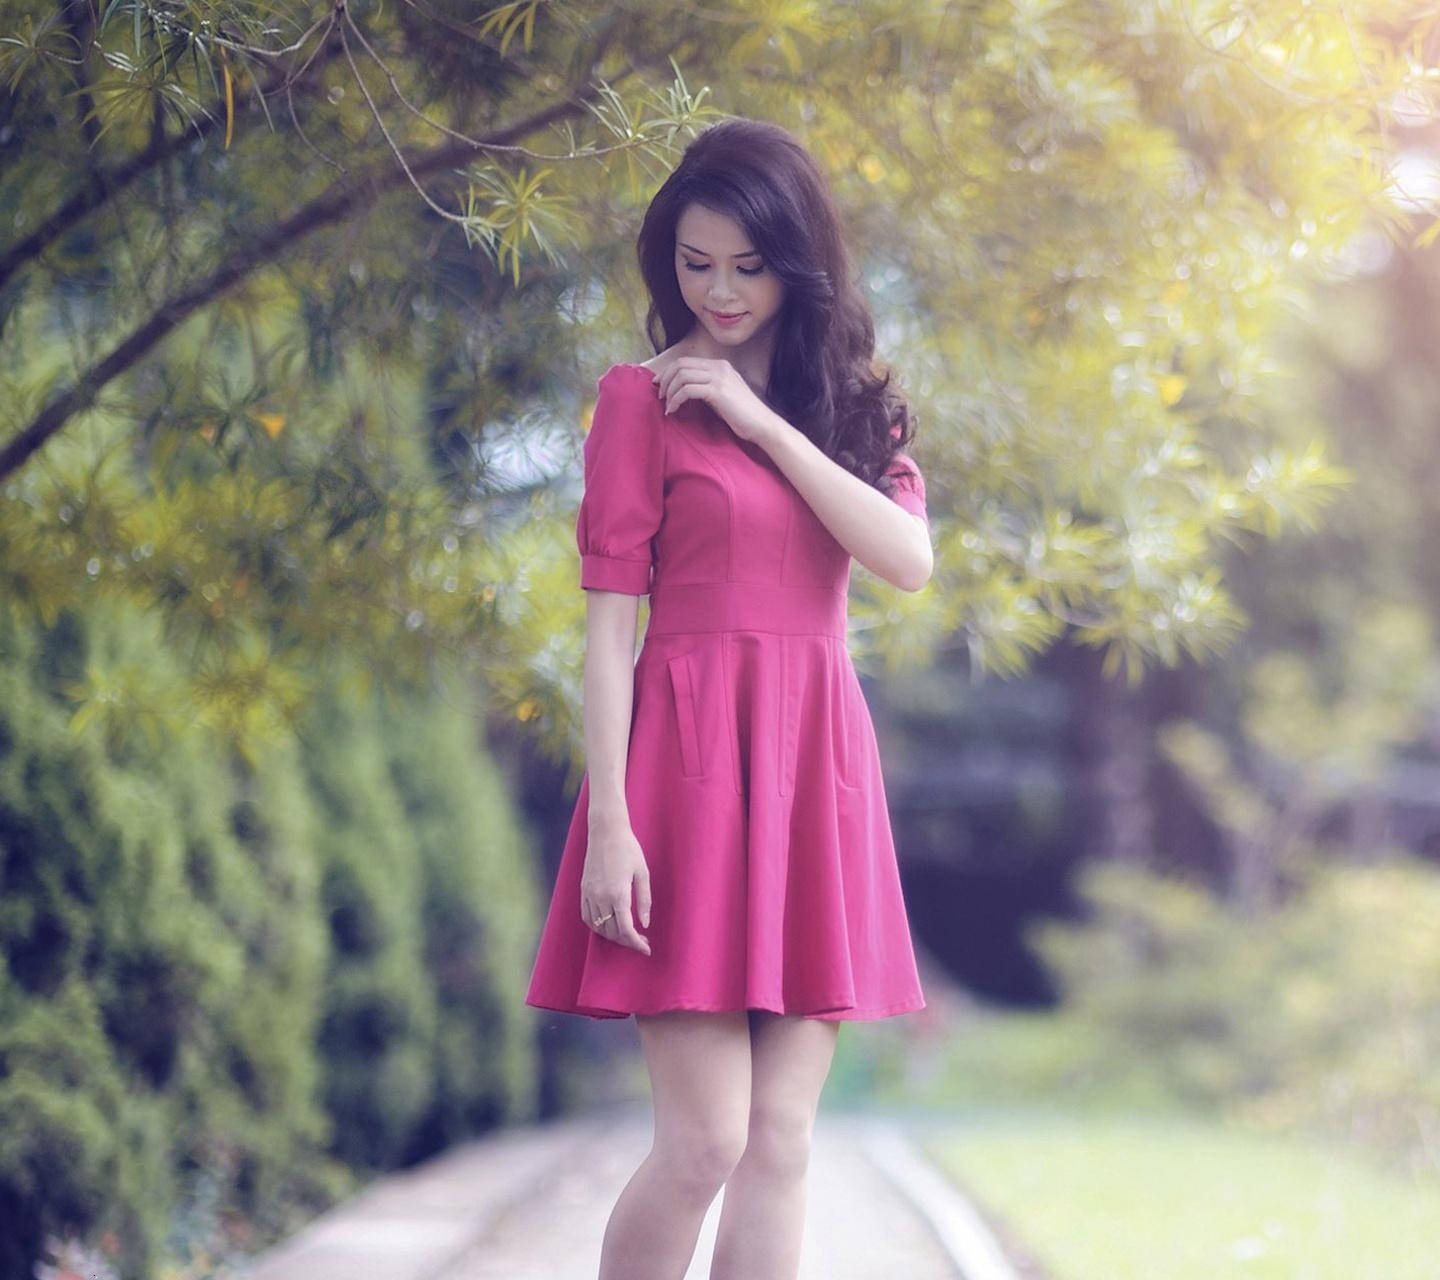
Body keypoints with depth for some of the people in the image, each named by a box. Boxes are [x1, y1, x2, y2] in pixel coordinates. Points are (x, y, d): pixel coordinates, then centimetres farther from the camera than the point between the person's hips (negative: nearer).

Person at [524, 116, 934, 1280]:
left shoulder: (852, 401, 14)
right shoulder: (643, 397, 0)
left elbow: (910, 559, -4)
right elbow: (610, 619, -5)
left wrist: (762, 421, -9)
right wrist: (608, 824, -13)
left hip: (816, 762, 5)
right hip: (690, 753, -5)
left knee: (781, 1141, 3)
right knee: (705, 1140, -10)